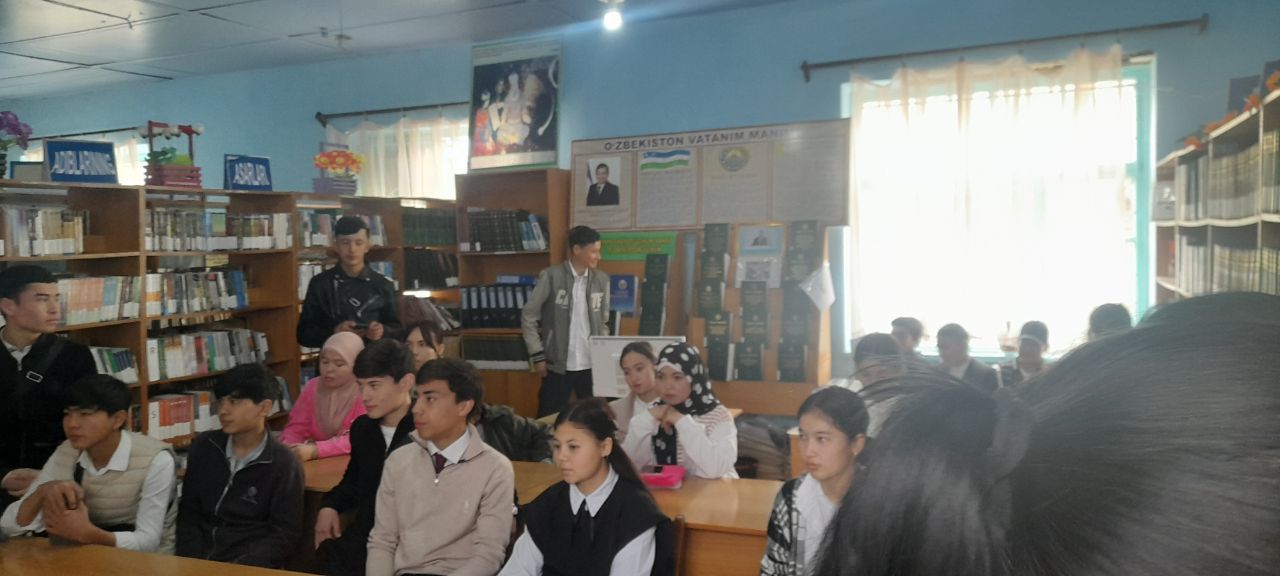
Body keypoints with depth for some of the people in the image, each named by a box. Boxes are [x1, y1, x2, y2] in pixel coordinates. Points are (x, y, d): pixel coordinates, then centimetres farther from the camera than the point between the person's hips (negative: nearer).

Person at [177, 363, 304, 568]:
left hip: (251, 564, -4)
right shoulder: (203, 447, 6)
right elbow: (188, 512, 11)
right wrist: (191, 561, -3)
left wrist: (238, 568, -16)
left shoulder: (283, 464, -7)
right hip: (200, 559, 4)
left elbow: (284, 534, -5)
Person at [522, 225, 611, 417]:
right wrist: (538, 355, -6)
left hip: (592, 365, 3)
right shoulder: (551, 277, -7)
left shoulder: (602, 279, 5)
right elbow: (528, 317, -4)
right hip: (558, 366, -3)